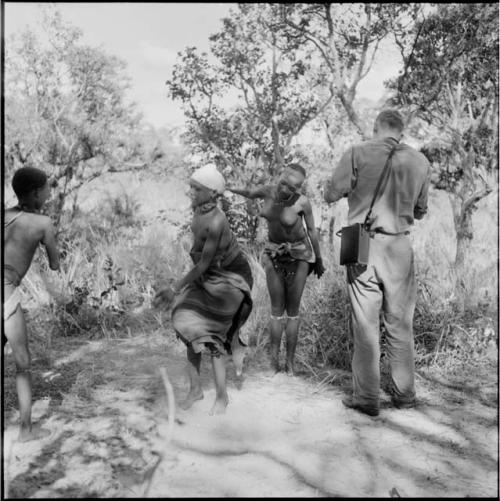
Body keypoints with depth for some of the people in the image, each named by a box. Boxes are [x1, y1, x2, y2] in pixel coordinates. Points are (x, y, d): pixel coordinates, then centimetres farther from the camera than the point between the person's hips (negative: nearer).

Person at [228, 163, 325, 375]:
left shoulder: (302, 202, -21)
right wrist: (228, 188, 0)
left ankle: (290, 361, 7)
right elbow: (249, 193, 12)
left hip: (298, 254, -3)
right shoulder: (267, 190, -12)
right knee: (277, 309, 0)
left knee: (293, 310, 0)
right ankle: (274, 358, 3)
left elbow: (312, 230, -7)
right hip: (274, 252, 3)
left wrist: (319, 260, 2)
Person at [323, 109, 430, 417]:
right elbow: (420, 211, 13)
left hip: (364, 246, -2)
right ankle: (405, 393, 23)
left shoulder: (358, 155, -6)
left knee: (365, 324, 5)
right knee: (400, 323, 13)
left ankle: (367, 398, 11)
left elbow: (331, 194, -3)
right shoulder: (419, 162, 4)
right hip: (400, 247, 2)